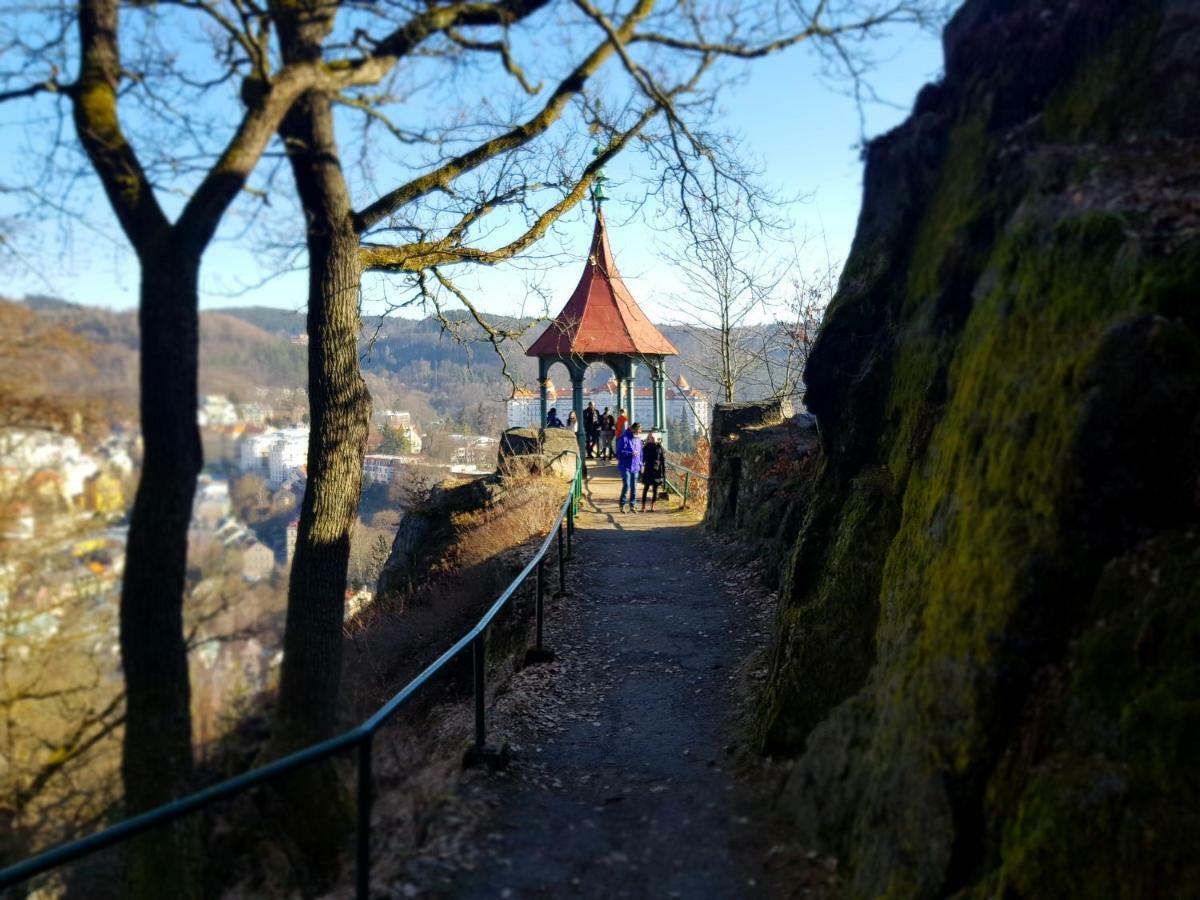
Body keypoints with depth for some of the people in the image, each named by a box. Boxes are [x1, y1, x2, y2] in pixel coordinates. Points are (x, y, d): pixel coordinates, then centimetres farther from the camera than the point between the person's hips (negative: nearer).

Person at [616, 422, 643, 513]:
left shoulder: (638, 439, 12)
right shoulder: (624, 438, -9)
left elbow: (640, 453, 20)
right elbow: (619, 452, -14)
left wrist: (641, 465, 14)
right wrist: (631, 453, -22)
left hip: (635, 467, 6)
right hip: (626, 467, -6)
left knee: (634, 487, 7)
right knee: (626, 486, -11)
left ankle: (632, 505, 16)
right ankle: (622, 505, 2)